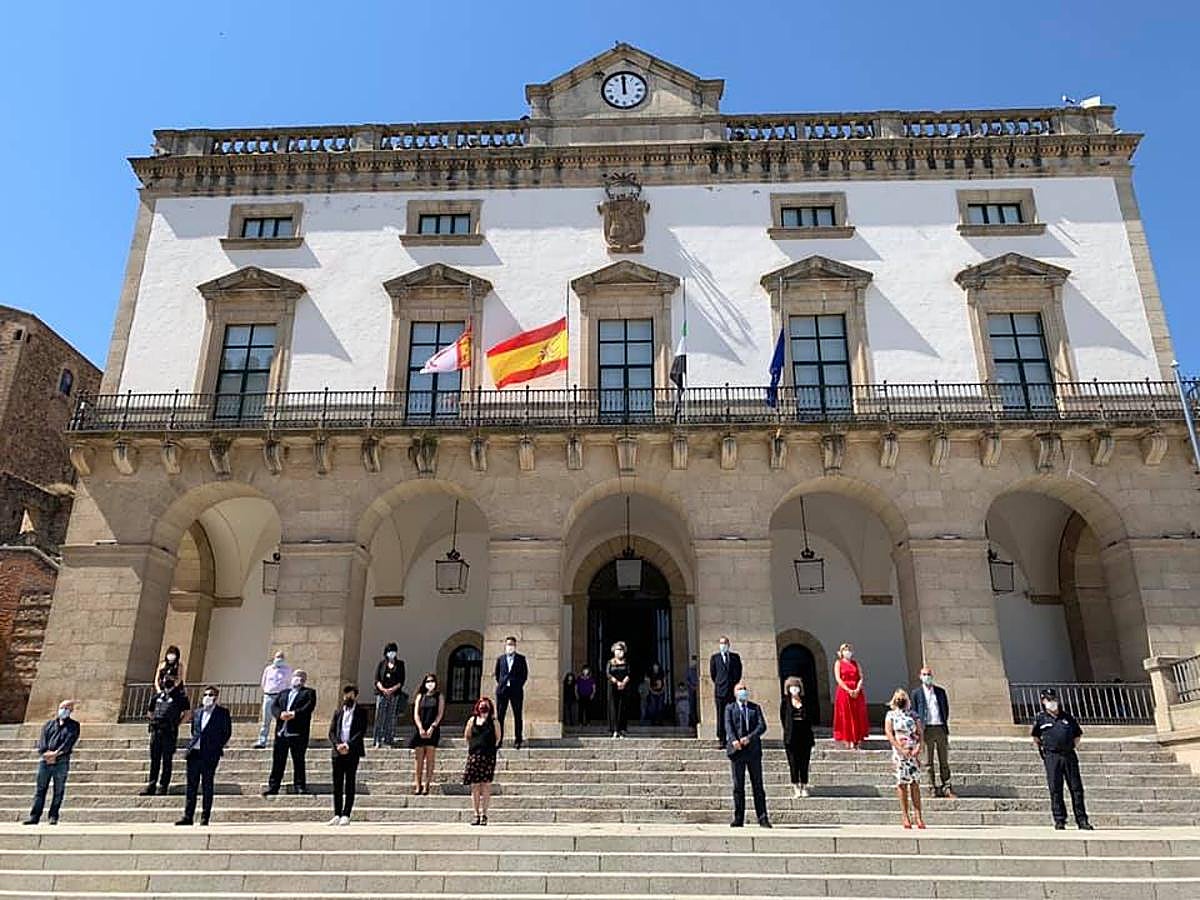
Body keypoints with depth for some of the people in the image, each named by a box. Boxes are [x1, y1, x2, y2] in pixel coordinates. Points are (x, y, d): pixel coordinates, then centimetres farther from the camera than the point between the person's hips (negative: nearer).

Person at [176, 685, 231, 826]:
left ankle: (205, 818, 5)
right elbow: (194, 731, 22)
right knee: (191, 786, 5)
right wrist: (190, 747, 11)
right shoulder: (197, 713, 15)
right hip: (194, 752, 5)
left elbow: (227, 732, 1)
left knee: (207, 787, 0)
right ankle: (188, 817, 11)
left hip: (210, 755, -5)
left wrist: (217, 747, -4)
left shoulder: (222, 713, 1)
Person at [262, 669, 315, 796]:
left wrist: (294, 714, -19)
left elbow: (309, 707, -7)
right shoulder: (283, 693, 22)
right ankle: (273, 787, 10)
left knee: (298, 761, 0)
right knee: (278, 761, 4)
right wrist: (280, 714, -13)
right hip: (281, 732, 3)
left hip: (298, 733, -3)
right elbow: (274, 707, 9)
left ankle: (299, 786, 5)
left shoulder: (309, 693, 10)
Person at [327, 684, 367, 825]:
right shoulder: (337, 712, 14)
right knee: (337, 785, 4)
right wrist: (337, 745, -11)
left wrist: (348, 744, -17)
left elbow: (362, 732, -6)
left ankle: (346, 815, 1)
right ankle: (337, 815, 10)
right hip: (337, 752, 3)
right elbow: (331, 731, 6)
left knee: (349, 784, -1)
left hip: (352, 752, -3)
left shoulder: (361, 712, 3)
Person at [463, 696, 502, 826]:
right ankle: (476, 815, 10)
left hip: (488, 756, -2)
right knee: (474, 786, 3)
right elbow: (466, 736, 18)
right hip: (474, 755, 2)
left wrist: (493, 747, 2)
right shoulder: (472, 720, 10)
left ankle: (484, 815, 4)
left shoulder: (493, 721, 5)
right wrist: (471, 747, 10)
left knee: (486, 786, -3)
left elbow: (498, 737, 9)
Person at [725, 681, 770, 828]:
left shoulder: (755, 708, 11)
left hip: (753, 750, 1)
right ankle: (738, 818, 9)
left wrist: (749, 737, -17)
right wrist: (734, 740, -25)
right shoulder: (730, 708, 8)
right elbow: (728, 726, -6)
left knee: (758, 785, 3)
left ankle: (762, 818, 8)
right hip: (737, 750, -1)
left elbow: (762, 726, -2)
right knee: (738, 786, 3)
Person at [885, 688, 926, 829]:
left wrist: (918, 747, -9)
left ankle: (918, 815, -3)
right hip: (899, 753, -2)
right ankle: (904, 815, 1)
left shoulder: (913, 715, 15)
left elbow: (919, 733, 8)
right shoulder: (890, 715, 7)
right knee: (902, 783, -1)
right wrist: (901, 750, -12)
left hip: (914, 753, 2)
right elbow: (889, 733, -3)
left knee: (915, 783, -2)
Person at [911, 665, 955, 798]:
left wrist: (945, 725, 9)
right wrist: (919, 719, -9)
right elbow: (913, 711, 7)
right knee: (928, 762, 1)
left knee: (944, 761, 5)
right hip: (926, 729, -2)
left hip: (940, 728, 2)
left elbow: (946, 708, 16)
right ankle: (933, 788, 6)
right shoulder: (916, 692, 6)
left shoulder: (941, 691, 12)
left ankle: (946, 788, 11)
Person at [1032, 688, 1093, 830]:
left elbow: (1077, 735, 23)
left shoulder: (1067, 717, 11)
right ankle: (1059, 821, 5)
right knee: (1055, 790, -2)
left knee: (1076, 788, 3)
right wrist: (1042, 751, 7)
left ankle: (1082, 820, 11)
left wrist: (1071, 748, 14)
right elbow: (1035, 738, 15)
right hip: (1051, 757, -2)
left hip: (1069, 756, 2)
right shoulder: (1041, 719, 5)